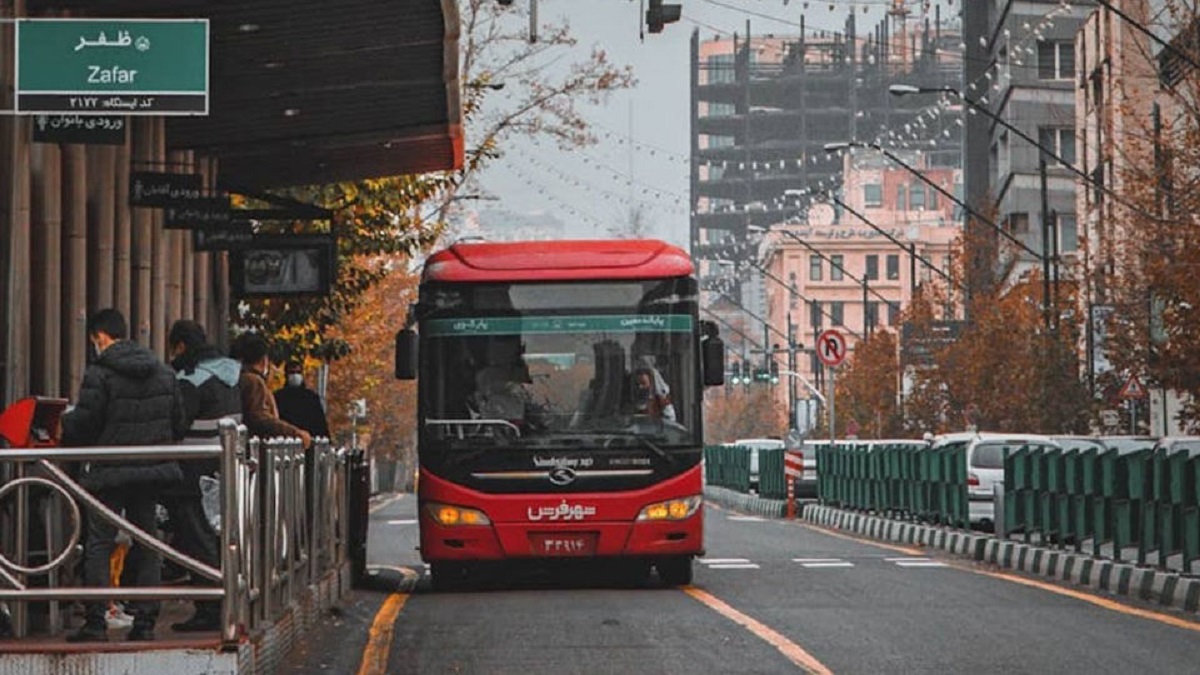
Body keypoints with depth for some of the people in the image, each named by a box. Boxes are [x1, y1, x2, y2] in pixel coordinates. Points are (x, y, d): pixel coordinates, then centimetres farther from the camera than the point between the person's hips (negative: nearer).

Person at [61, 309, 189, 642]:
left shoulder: (99, 373, -11)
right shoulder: (163, 371, 8)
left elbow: (83, 424, -12)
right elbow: (180, 422, 10)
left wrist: (62, 424, 10)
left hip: (111, 472, -5)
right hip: (152, 470, 6)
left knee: (98, 543, 0)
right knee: (146, 543, 11)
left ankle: (95, 621, -4)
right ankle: (145, 621, 8)